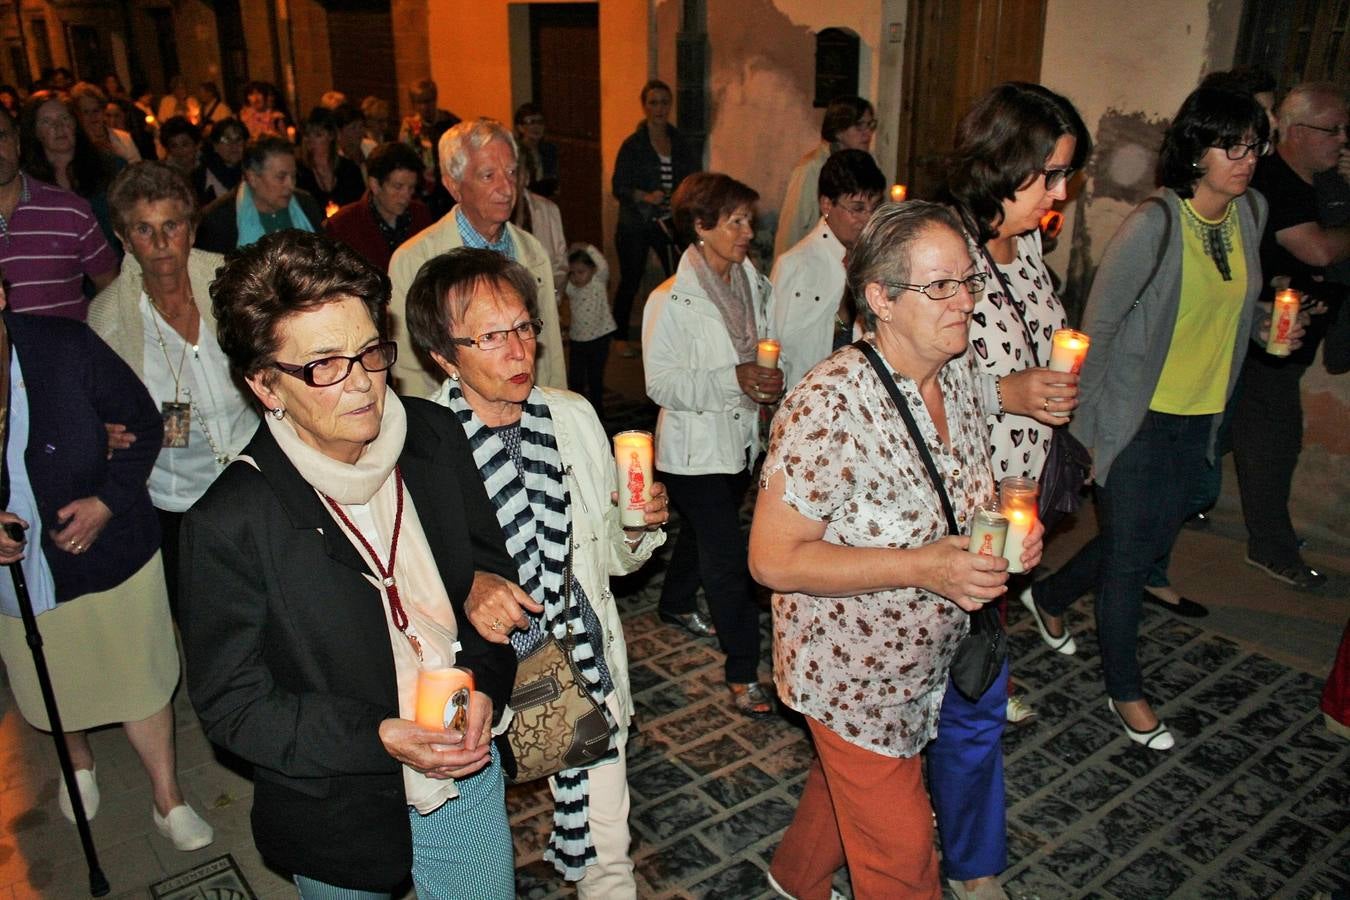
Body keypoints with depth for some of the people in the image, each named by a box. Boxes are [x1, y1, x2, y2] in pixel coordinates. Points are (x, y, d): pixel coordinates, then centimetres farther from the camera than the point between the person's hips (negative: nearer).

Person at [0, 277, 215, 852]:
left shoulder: (67, 347, -20)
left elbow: (143, 425, -6)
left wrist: (108, 501, -19)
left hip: (108, 557, -1)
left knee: (140, 680, 13)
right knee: (54, 691, 26)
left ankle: (168, 800, 35)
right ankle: (80, 763, 58)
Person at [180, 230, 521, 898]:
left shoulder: (436, 436, -11)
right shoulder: (228, 524, -23)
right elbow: (232, 704, -14)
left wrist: (485, 684, -12)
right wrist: (378, 737, -25)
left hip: (468, 775, 4)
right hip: (339, 819, -3)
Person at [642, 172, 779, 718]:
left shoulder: (753, 284, 3)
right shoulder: (671, 300, -17)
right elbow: (662, 383, -19)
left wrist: (768, 379, -7)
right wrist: (734, 379, -30)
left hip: (739, 439, 7)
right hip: (696, 447, -7)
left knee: (702, 532, 25)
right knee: (727, 557, -6)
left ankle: (676, 605, 51)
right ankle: (743, 675, 5)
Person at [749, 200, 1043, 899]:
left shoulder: (960, 369, -4)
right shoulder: (831, 405, -29)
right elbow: (771, 558, -27)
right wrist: (925, 566, -31)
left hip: (927, 660, 8)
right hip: (854, 674, -7)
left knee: (847, 777, 29)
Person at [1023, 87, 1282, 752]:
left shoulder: (1250, 213, 3)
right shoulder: (1155, 224, -19)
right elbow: (1099, 324, -15)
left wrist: (1263, 324, -2)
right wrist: (1086, 421, -13)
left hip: (1200, 416, 7)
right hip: (1137, 417, -7)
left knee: (1154, 539, 19)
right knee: (1130, 553, 4)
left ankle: (1049, 596, 45)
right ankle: (1124, 690, 24)